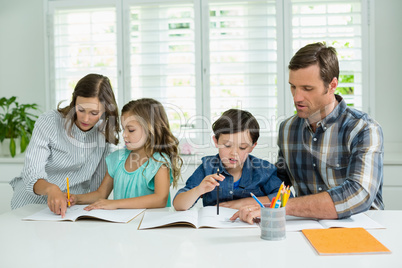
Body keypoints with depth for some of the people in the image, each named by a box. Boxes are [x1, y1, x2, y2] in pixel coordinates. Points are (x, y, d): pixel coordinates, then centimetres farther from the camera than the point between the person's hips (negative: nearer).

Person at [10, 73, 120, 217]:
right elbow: (31, 174, -21)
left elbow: (98, 183, 5)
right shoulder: (48, 122, -13)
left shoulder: (105, 132, -4)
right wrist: (50, 188, -40)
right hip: (31, 206, 0)